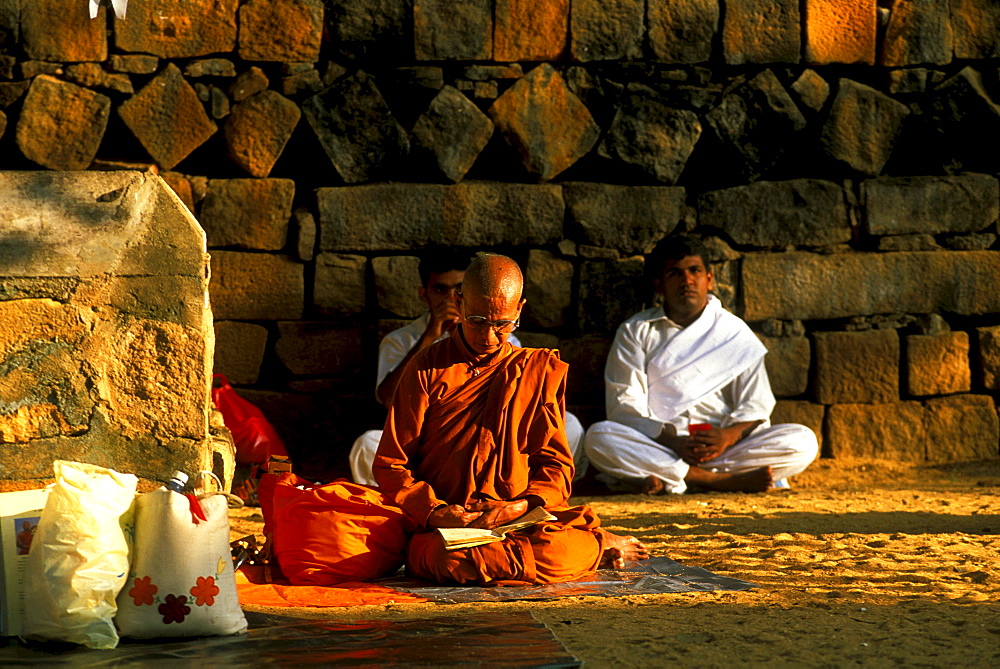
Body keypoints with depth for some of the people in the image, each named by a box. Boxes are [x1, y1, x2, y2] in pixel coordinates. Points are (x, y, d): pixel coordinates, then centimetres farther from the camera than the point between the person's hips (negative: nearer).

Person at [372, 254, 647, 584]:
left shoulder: (542, 369, 14)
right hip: (445, 529, 0)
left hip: (523, 521, 0)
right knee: (451, 561, -38)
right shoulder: (427, 369, 8)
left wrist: (520, 506, -12)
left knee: (555, 547, -37)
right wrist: (435, 511, -13)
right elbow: (390, 464, 6)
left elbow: (556, 463, 10)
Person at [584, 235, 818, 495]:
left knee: (803, 441, -22)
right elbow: (625, 407, -1)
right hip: (656, 447, -1)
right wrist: (672, 442, -18)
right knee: (598, 437, -32)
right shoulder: (634, 333, 11)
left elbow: (756, 405, 5)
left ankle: (665, 479, -32)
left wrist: (728, 436, -17)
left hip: (725, 448, 2)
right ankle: (722, 480, -32)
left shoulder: (735, 333, 14)